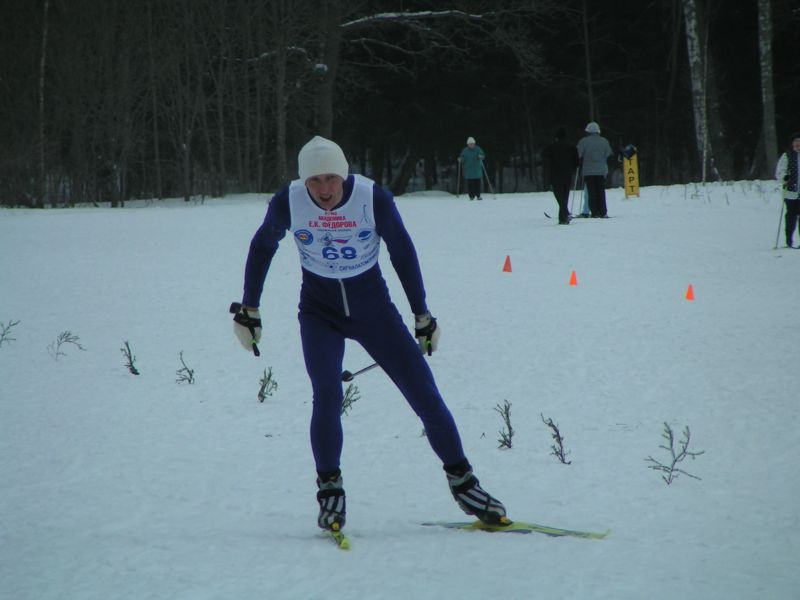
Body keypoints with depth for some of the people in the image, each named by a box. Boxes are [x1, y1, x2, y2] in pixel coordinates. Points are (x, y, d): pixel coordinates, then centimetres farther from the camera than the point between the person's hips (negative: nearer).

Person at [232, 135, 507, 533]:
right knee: (327, 397, -21)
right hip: (319, 311, 0)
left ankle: (461, 480, 13)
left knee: (424, 394, -3)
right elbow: (262, 247, 2)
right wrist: (248, 310, 6)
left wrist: (422, 315, 2)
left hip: (373, 306, 0)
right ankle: (329, 489, -3)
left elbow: (402, 252, -5)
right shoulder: (288, 203, -17)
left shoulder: (373, 198, -20)